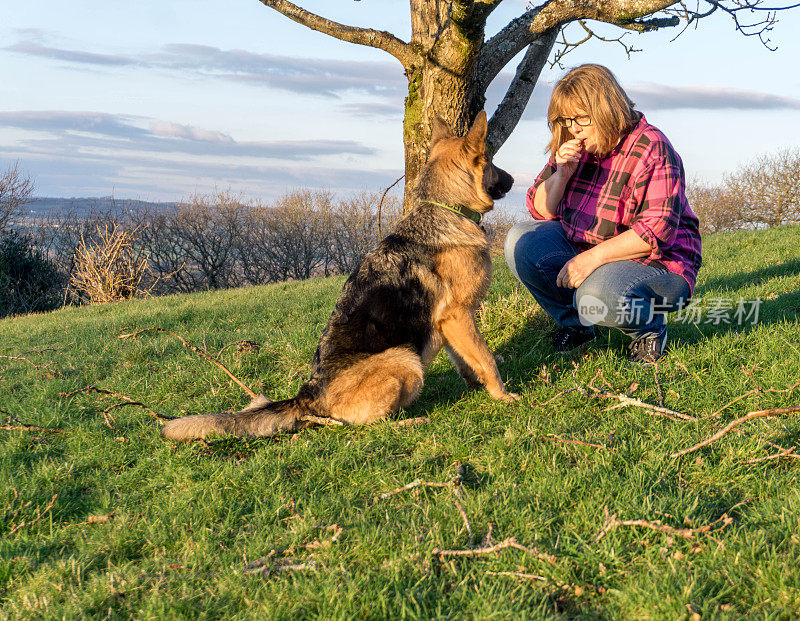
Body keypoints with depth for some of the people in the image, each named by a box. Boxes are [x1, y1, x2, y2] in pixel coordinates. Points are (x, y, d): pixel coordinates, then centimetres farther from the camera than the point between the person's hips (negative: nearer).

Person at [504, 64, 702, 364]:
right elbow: (540, 210, 6)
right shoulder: (574, 146, 3)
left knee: (597, 294, -37)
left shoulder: (650, 149, -18)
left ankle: (649, 325, -2)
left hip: (654, 261, -7)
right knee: (521, 242, -12)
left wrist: (593, 257, -31)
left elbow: (657, 230, -26)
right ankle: (573, 323, 5)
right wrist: (562, 174, -15)